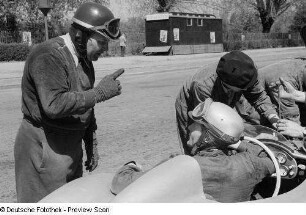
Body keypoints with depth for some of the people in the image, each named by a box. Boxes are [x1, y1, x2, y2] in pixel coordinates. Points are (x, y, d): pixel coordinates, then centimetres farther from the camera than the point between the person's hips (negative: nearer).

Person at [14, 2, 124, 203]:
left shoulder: (84, 58, 10)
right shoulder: (48, 56, -19)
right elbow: (54, 105, -31)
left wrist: (92, 144, 16)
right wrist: (100, 92, -26)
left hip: (71, 145, 9)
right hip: (44, 147, -9)